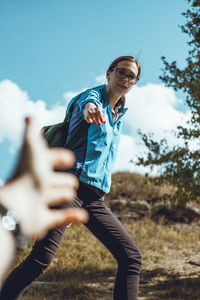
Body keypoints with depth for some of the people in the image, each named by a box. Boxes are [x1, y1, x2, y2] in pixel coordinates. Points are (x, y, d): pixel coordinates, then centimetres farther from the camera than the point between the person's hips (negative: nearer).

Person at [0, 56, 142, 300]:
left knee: (131, 256, -3)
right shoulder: (94, 95, 3)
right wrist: (90, 107, -49)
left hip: (94, 198, 7)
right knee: (42, 256, -20)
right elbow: (87, 101, -24)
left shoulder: (119, 117, 26)